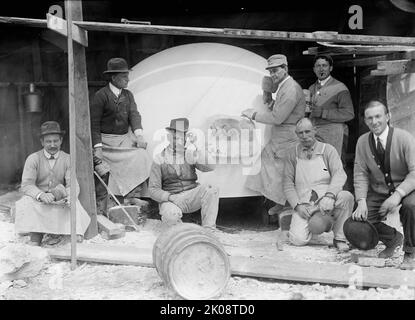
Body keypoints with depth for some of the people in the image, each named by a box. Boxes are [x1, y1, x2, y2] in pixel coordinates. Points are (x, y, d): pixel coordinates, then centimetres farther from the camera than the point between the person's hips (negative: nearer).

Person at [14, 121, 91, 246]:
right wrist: (41, 195, -34)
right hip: (37, 200, -1)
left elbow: (73, 184, -7)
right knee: (27, 203, -32)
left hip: (60, 201, 1)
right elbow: (26, 184, -12)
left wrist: (68, 197, -32)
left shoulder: (67, 159, 0)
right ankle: (35, 239, -27)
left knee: (74, 203, -28)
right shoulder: (33, 159, -4)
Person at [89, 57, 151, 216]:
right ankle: (99, 213, 0)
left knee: (141, 160, -14)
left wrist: (139, 135, -20)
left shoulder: (128, 95, 12)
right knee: (103, 176, -13)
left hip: (125, 139, 5)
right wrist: (97, 147, -21)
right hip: (105, 141, -5)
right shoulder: (100, 96, -7)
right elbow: (94, 123, -10)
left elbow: (134, 114, -1)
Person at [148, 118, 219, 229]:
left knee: (212, 190, -25)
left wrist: (196, 149, -20)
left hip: (191, 196, 3)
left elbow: (210, 167, -9)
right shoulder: (159, 159, 0)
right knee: (172, 216, -36)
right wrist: (170, 197, -20)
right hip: (170, 199, -3)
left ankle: (208, 230, -18)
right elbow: (153, 189, -2)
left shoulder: (190, 154, 8)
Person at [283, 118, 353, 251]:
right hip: (304, 204, 1)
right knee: (298, 240, -21)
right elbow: (288, 183, 7)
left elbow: (339, 174, -8)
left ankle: (340, 238, -12)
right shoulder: (293, 154, 9)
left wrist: (330, 196, -26)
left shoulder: (327, 149, 5)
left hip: (326, 201, 0)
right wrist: (297, 205, -8)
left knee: (346, 196, -32)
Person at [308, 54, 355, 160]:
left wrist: (323, 113, -13)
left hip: (333, 135, -5)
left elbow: (349, 114, -10)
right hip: (314, 133, 5)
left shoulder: (339, 87, -1)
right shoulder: (312, 88, 19)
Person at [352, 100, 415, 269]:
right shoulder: (362, 141, -4)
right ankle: (393, 238, 20)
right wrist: (361, 201, -19)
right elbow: (361, 174, -4)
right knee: (358, 221, -15)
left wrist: (398, 194, -36)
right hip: (378, 191, 4)